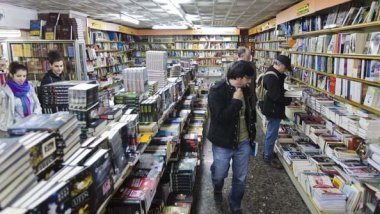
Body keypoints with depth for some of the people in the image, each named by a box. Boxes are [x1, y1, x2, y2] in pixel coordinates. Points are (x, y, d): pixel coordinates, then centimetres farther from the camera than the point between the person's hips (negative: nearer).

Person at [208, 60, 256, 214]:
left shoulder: (245, 90, 0)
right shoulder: (217, 91, -18)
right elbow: (220, 117, -29)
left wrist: (252, 135, 18)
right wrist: (236, 100, -26)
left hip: (243, 142, 5)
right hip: (223, 143, -4)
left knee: (240, 178, 14)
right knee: (219, 174, 16)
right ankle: (217, 189, 52)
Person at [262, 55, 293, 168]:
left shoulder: (273, 74, 9)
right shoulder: (272, 77, -25)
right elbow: (276, 97, -27)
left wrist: (286, 92, 1)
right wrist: (289, 100, -13)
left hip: (271, 108, 11)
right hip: (273, 109, -11)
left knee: (270, 132, 22)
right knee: (272, 134, 0)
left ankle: (267, 152, 36)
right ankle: (268, 157, 13)